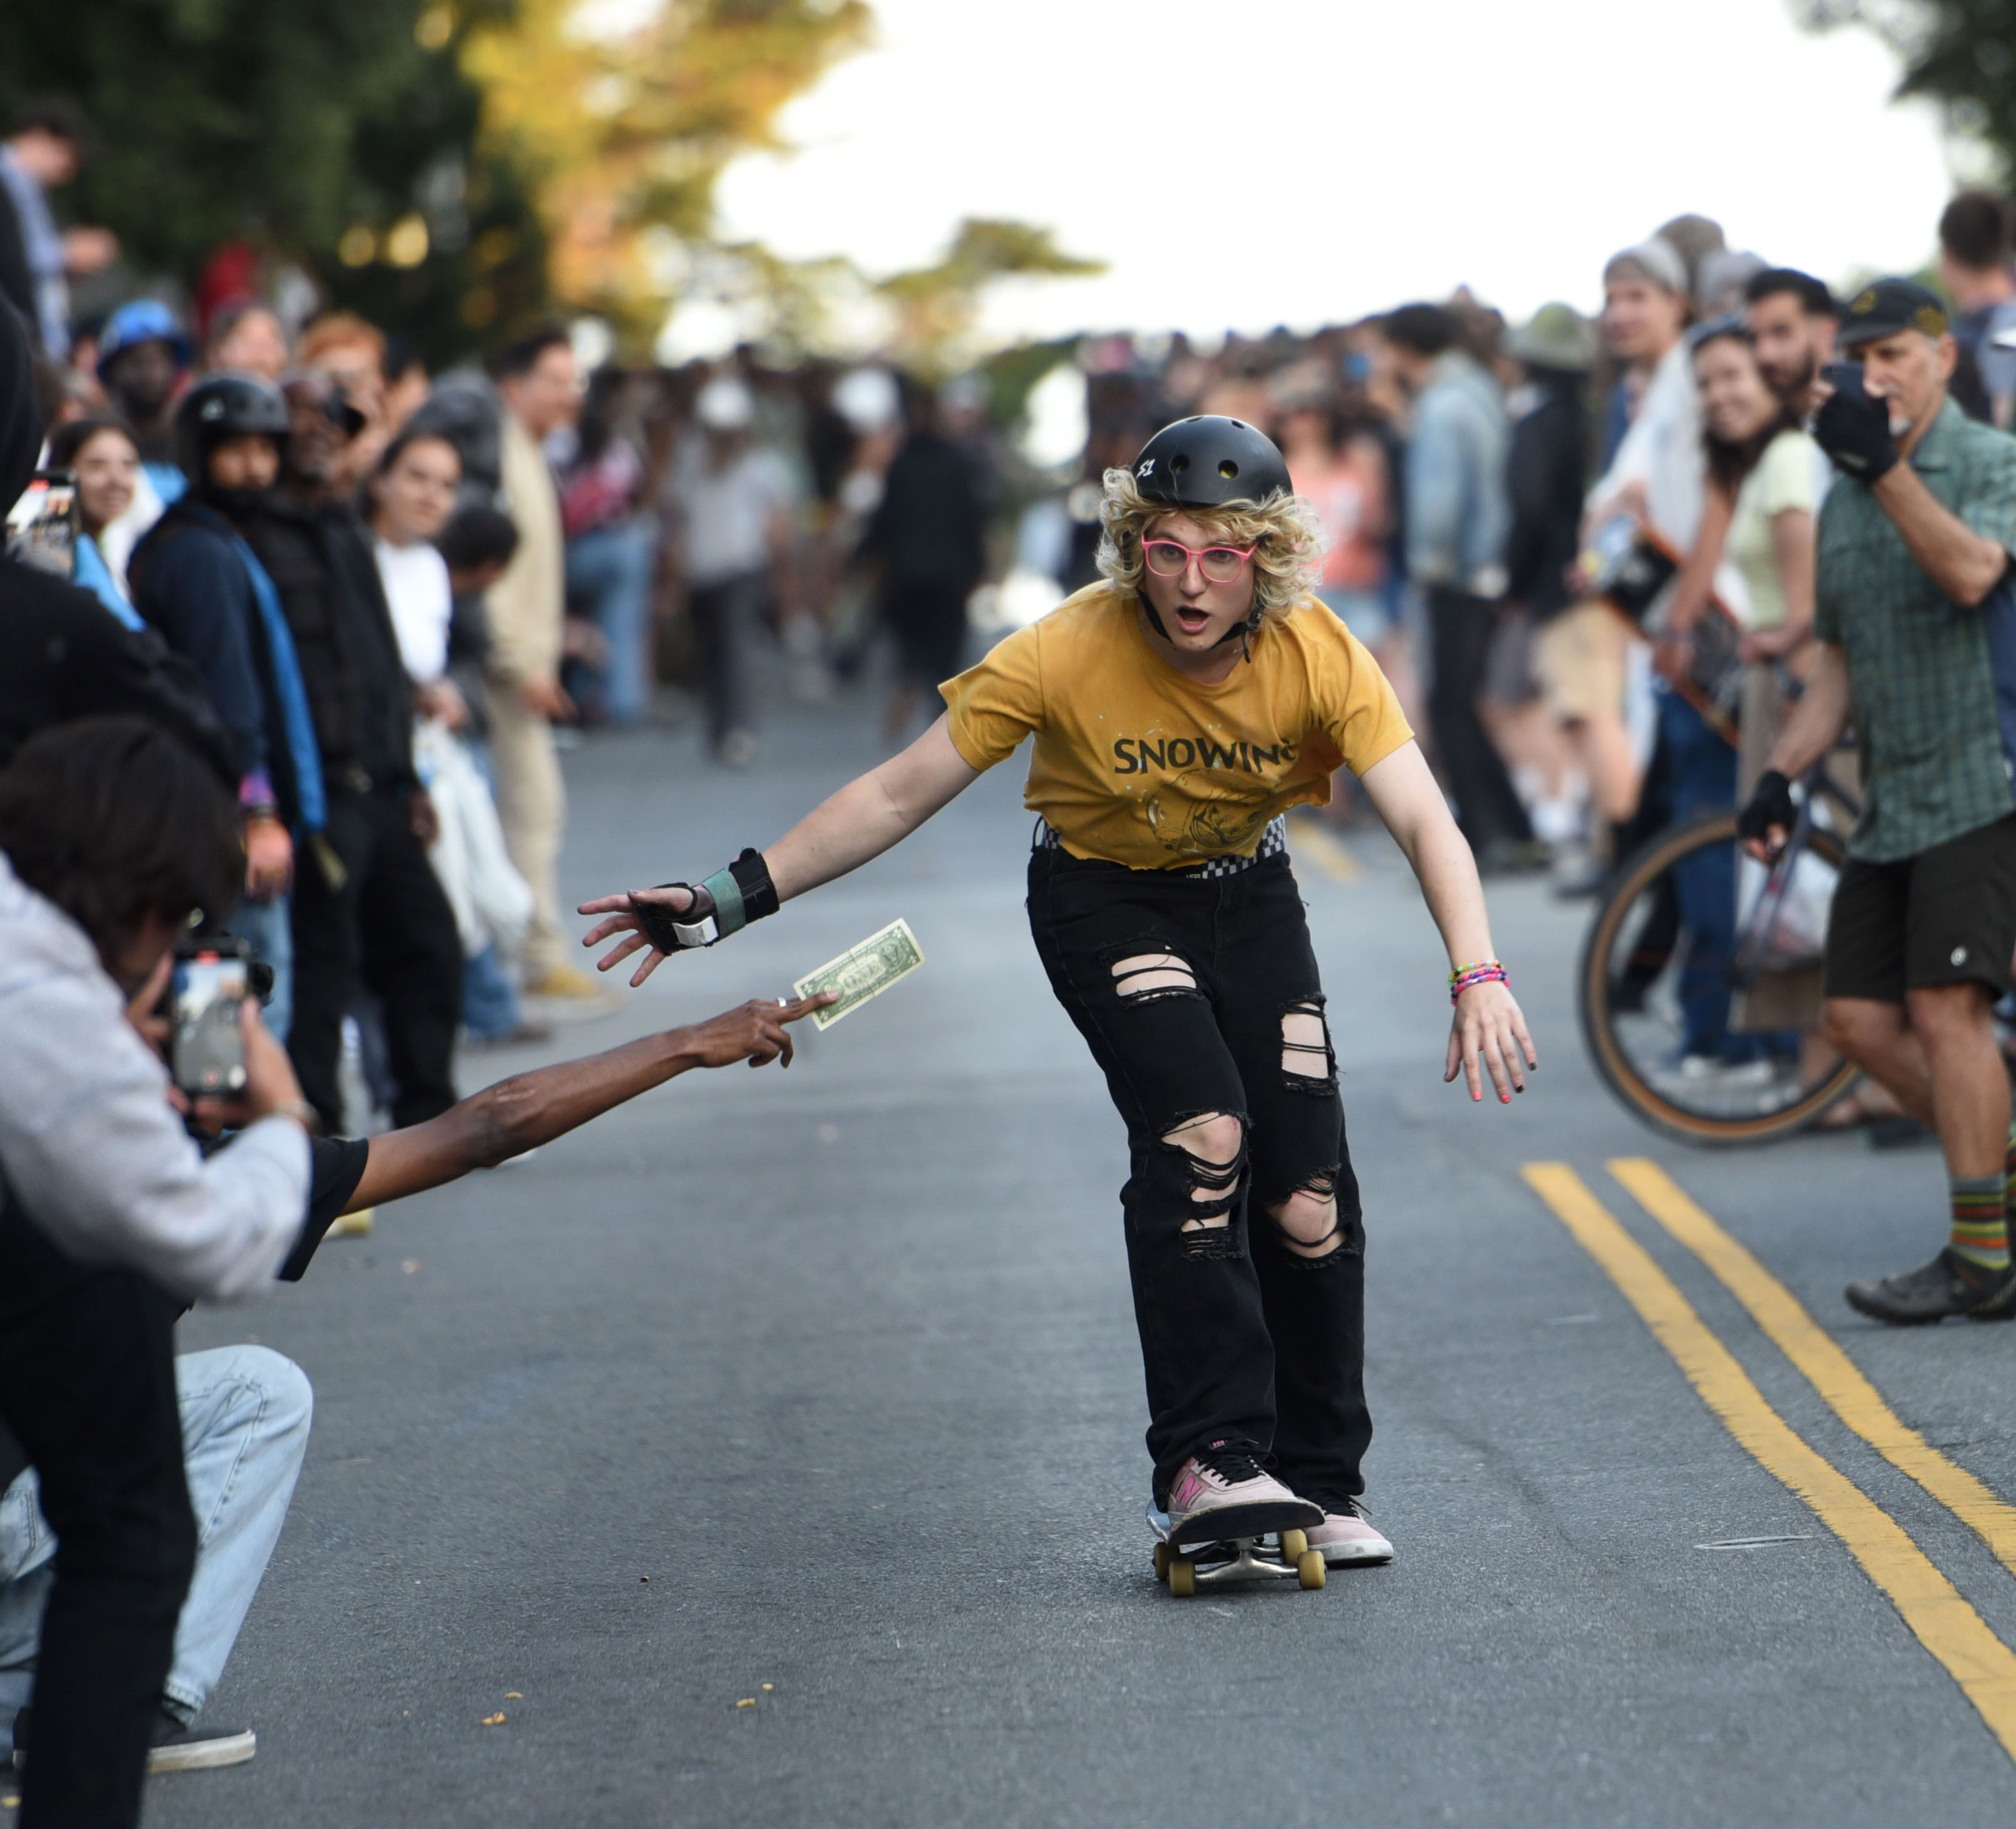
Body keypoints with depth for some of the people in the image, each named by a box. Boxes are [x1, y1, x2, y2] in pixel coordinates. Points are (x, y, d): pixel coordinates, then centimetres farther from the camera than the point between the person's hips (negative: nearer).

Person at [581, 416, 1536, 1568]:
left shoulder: (1319, 655, -24)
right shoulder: (1070, 655, -28)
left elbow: (1425, 821, -31)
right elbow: (901, 795, -21)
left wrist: (1479, 975, -47)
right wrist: (731, 902, -24)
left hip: (1248, 898, 2)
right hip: (1103, 899, -2)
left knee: (1308, 1193, -8)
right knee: (1201, 1129, -26)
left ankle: (1319, 1484, 9)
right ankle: (1206, 1462, -22)